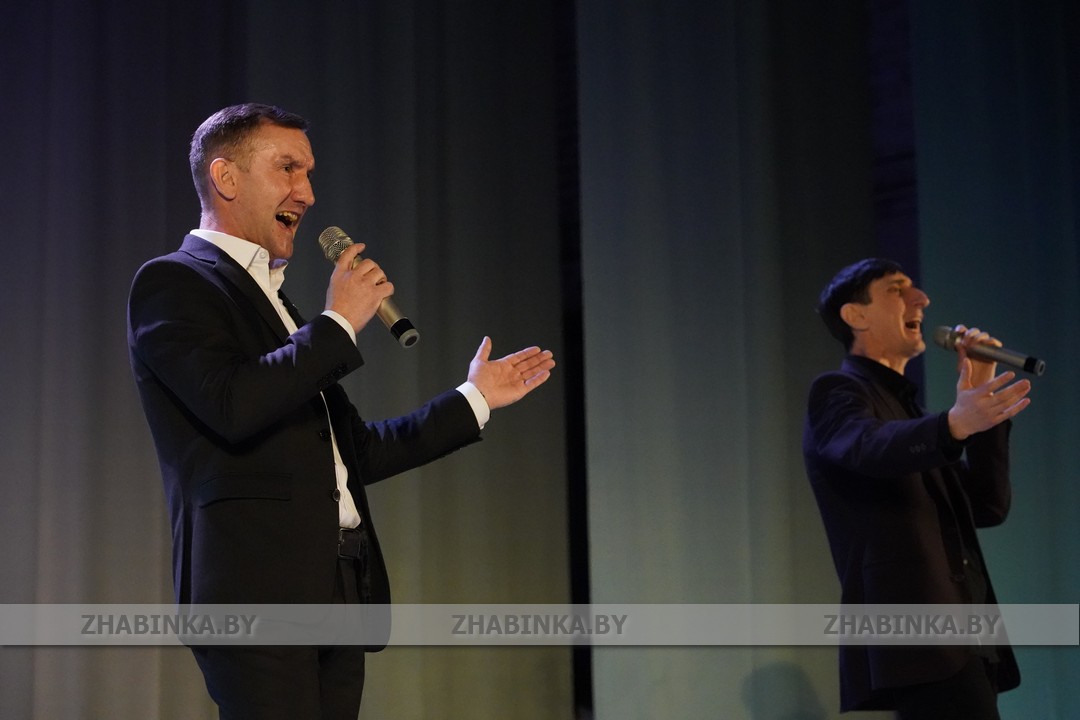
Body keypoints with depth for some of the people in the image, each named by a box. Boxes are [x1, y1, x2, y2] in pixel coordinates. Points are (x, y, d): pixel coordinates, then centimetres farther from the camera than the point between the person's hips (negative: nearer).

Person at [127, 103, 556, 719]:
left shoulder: (272, 298, 25)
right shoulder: (171, 282, 0)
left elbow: (354, 451, 25)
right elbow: (233, 405, -18)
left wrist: (474, 399, 28)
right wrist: (339, 323, -8)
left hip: (336, 593, 8)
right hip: (258, 589, -8)